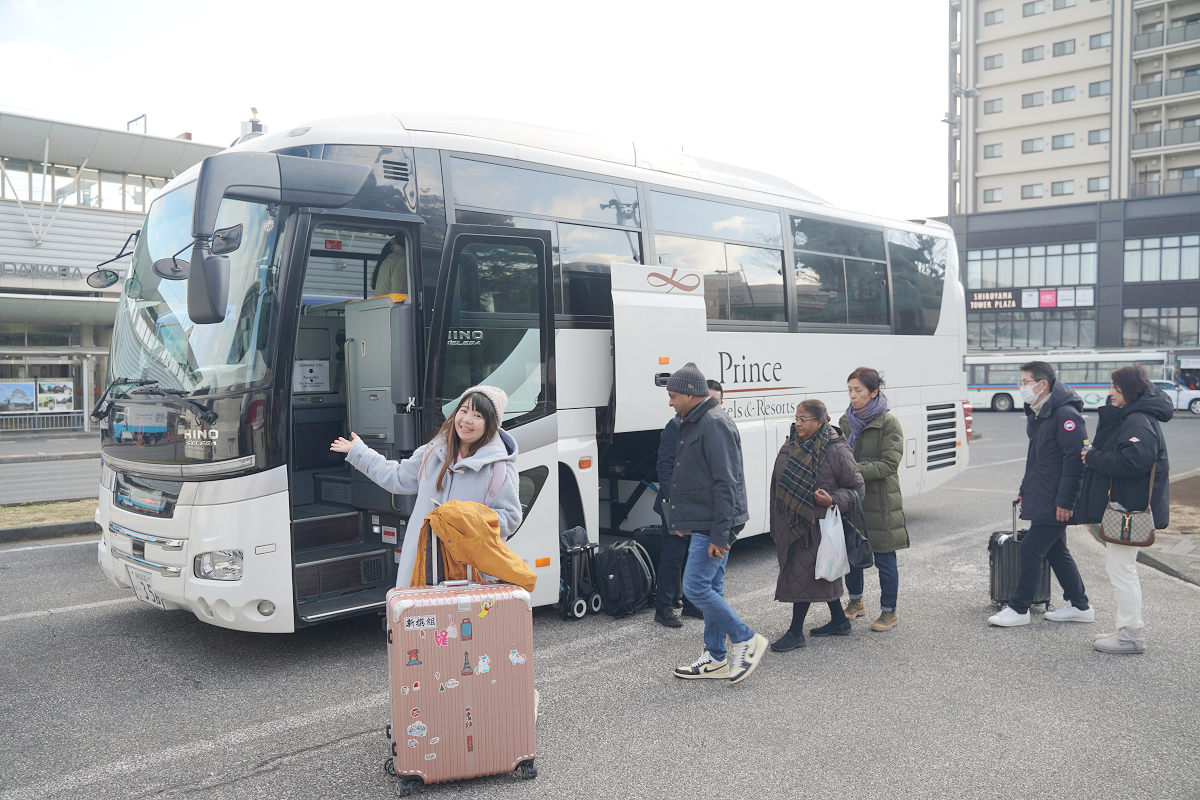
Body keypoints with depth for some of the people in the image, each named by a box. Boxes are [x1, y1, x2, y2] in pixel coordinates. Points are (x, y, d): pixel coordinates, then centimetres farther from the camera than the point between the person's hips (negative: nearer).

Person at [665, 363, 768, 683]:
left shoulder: (715, 425, -17)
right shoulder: (693, 423, 16)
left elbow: (726, 483, -21)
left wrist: (719, 534, -23)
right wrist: (681, 520, 22)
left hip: (713, 527, -10)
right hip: (702, 524, 10)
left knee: (696, 587, -9)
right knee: (711, 588, 13)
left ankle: (746, 640, 5)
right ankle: (716, 659, 22)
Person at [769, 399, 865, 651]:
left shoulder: (836, 450, -12)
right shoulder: (791, 446, 9)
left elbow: (856, 488, -6)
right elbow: (779, 484, 19)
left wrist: (833, 500, -23)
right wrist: (776, 526, 19)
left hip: (817, 525, -7)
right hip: (791, 523, 7)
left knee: (802, 574, -5)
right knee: (821, 574, 17)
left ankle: (795, 632, 5)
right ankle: (839, 621, 33)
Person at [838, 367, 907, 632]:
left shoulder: (888, 422, -9)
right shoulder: (846, 421, 9)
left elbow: (889, 464, -15)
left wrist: (856, 471, -23)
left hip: (880, 499, -5)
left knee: (884, 558, 2)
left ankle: (889, 612, 17)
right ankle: (855, 602, 32)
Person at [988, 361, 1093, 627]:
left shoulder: (1065, 415, -19)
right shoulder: (1037, 415, 13)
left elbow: (1075, 459, -23)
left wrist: (1065, 502, -23)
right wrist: (1025, 490, 21)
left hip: (1055, 503, -10)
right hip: (1042, 499, 10)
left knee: (1031, 550, -5)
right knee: (1055, 551, 16)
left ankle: (1018, 609, 4)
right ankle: (1079, 606, 27)